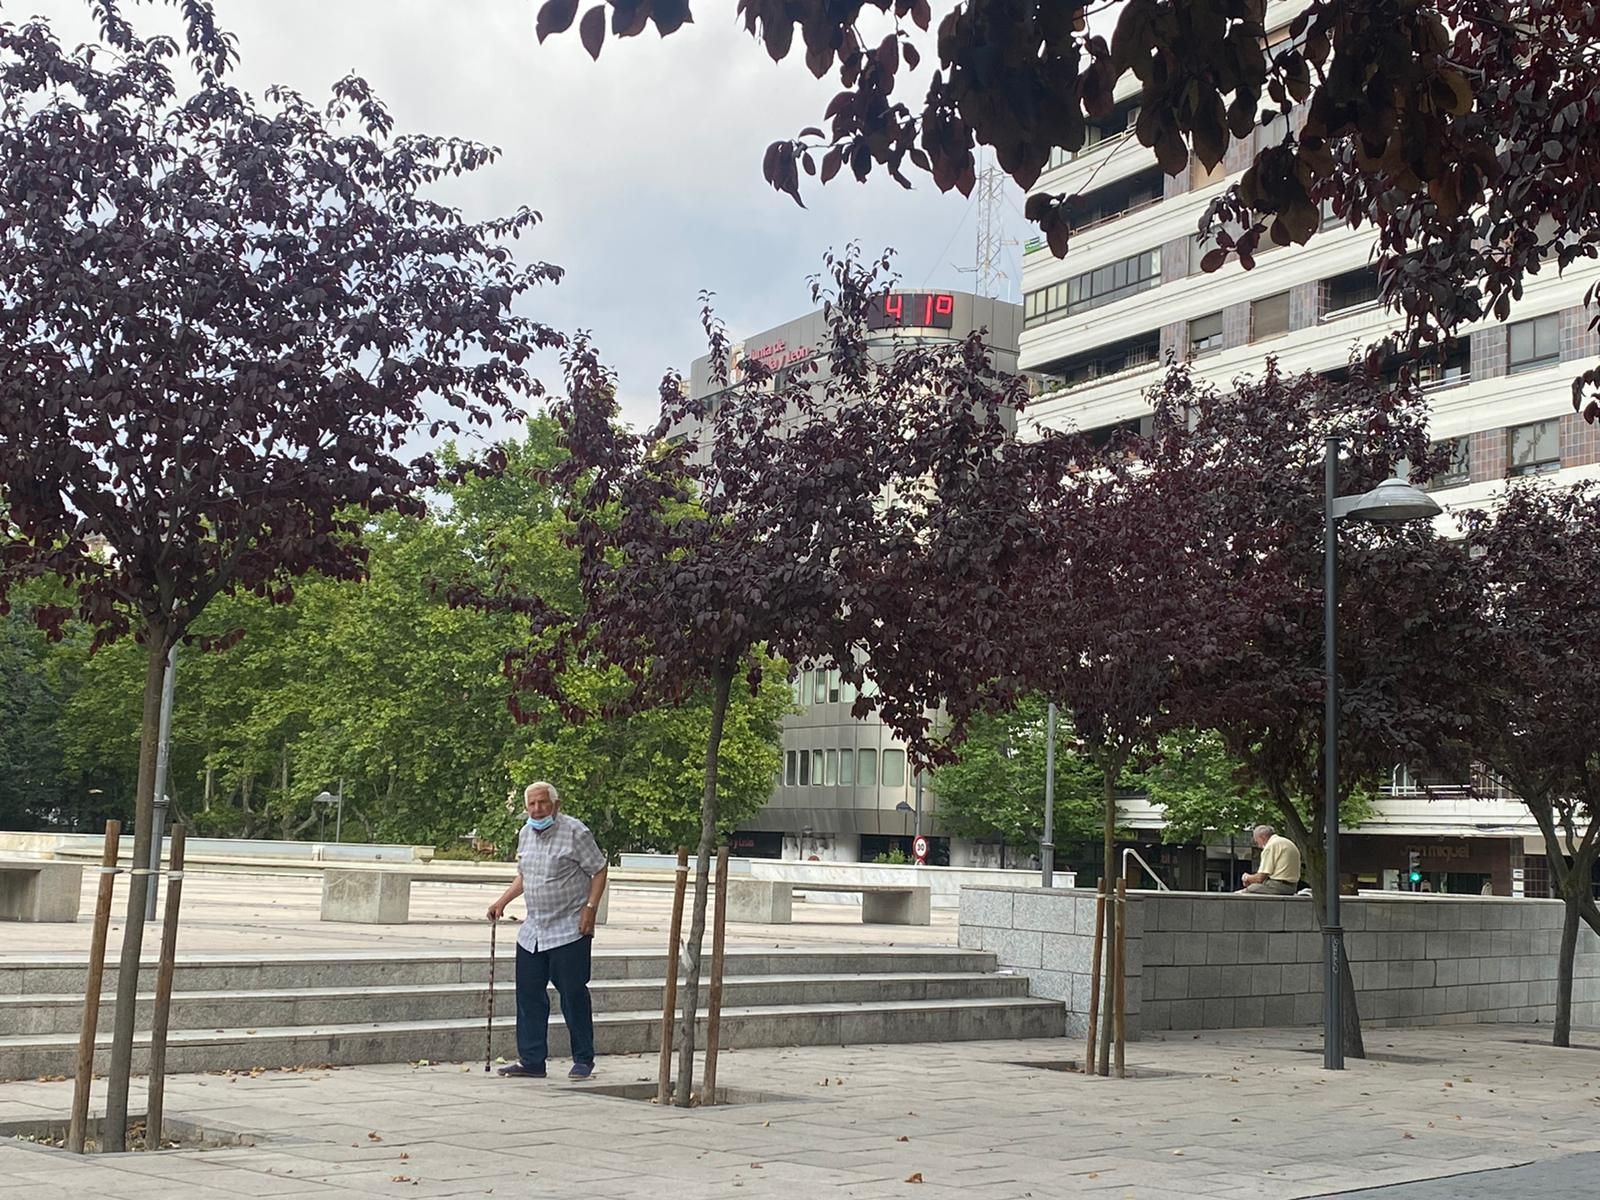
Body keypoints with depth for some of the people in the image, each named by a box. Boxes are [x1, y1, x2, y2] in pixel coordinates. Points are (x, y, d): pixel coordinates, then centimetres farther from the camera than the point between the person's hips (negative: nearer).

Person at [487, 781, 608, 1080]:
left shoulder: (575, 832, -10)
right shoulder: (525, 834, 11)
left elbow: (598, 870, -7)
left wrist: (590, 908, -16)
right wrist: (502, 901, 12)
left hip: (570, 930, -7)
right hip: (532, 930, 7)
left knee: (573, 994, -3)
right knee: (529, 995, 6)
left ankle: (583, 1060, 9)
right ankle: (531, 1061, 13)